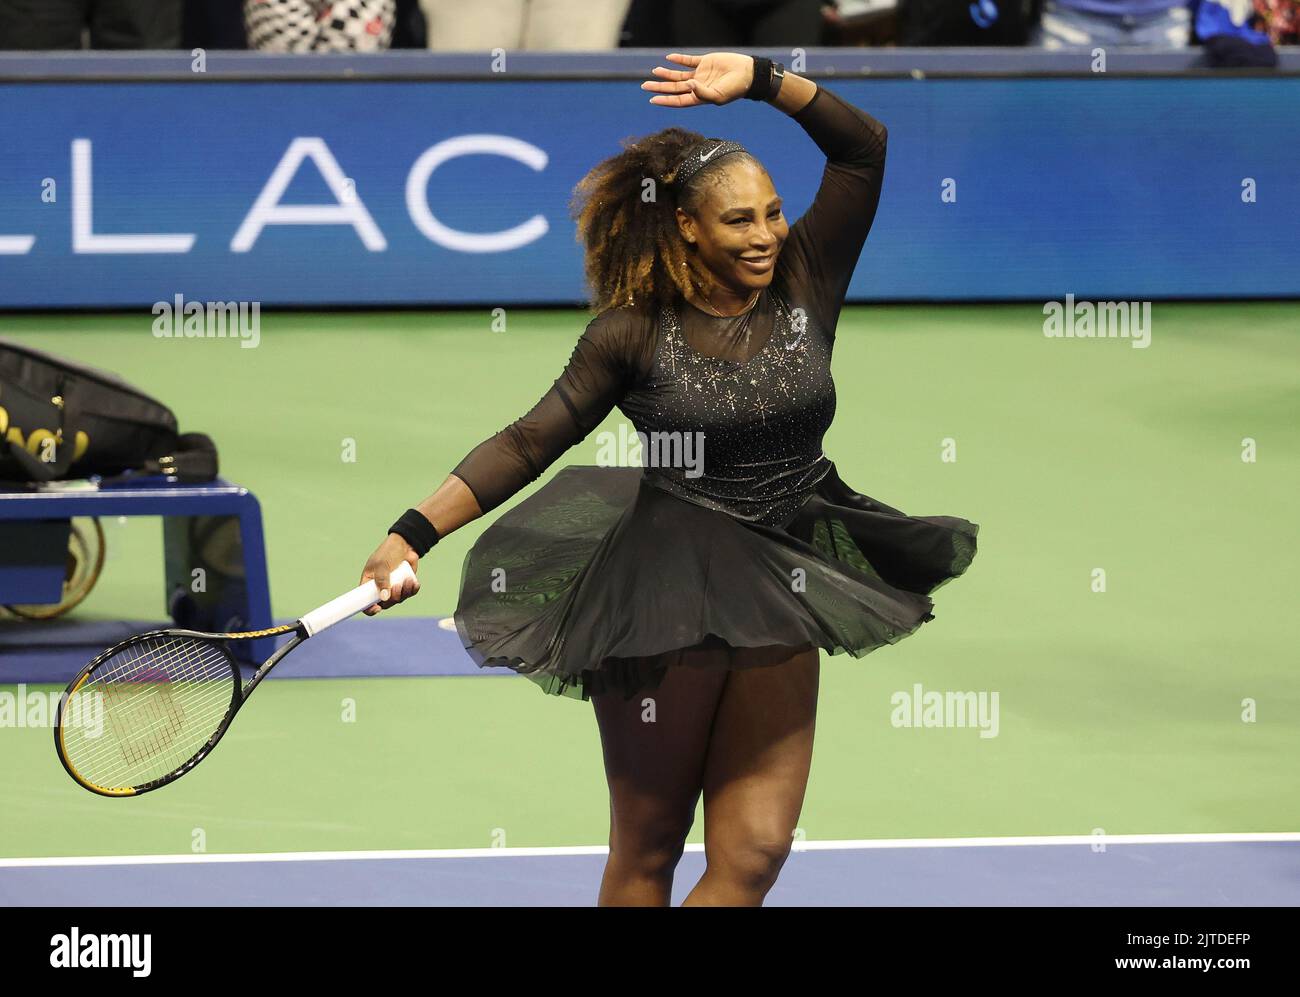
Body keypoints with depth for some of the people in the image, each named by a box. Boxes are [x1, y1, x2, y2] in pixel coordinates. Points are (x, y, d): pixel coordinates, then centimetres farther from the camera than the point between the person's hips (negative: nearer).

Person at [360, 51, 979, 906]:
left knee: (754, 852, -6)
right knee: (646, 852, 5)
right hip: (664, 597, -3)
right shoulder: (633, 335, -6)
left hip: (780, 606, 3)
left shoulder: (803, 290, 2)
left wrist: (762, 80, -8)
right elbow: (527, 445, -4)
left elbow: (863, 146, 2)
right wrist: (414, 534, -14)